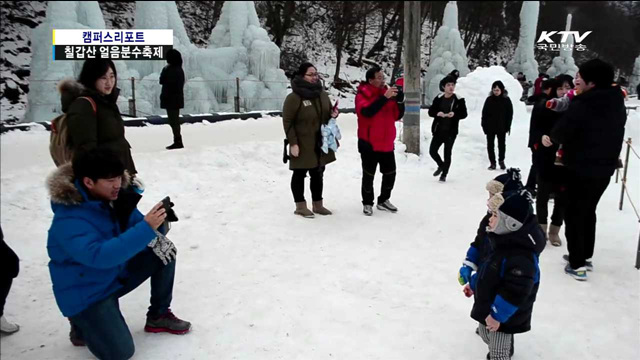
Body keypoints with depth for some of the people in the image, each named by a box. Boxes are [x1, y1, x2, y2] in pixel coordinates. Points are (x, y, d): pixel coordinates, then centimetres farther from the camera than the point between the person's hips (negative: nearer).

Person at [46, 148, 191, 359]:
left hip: (117, 275, 7)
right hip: (87, 294, -7)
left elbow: (136, 225, 2)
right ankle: (82, 323, 15)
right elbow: (100, 256, -44)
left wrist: (156, 230, -23)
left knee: (164, 251, -6)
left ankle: (159, 316, 9)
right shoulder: (69, 221, -31)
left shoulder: (113, 198, -8)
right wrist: (147, 228, -48)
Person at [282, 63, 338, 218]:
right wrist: (293, 143, -19)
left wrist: (333, 114, -2)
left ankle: (318, 204, 27)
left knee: (318, 174, 15)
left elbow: (327, 113, 21)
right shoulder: (294, 97, -15)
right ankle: (300, 206, 16)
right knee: (300, 174, 6)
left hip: (320, 143, 7)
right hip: (302, 145, -7)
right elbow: (287, 122, -15)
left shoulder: (322, 93, 8)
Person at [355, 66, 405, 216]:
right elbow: (367, 111, -29)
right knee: (368, 175, 3)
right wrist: (385, 97, -30)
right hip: (369, 143, -6)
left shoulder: (388, 92, 9)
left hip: (386, 143, 6)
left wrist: (400, 102, -10)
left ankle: (383, 200, 28)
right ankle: (367, 203, 18)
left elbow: (397, 116, 7)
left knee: (390, 173, 12)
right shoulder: (362, 94, -9)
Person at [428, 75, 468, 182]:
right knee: (432, 151, 2)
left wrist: (454, 114, -23)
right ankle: (441, 165, 31)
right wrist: (438, 113, -18)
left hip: (451, 131, -3)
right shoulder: (438, 98, 3)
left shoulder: (459, 99, -4)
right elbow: (431, 111, 4)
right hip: (438, 130, 3)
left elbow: (464, 114, -4)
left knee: (447, 153, 3)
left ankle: (444, 174, 20)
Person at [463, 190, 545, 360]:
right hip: (488, 306, 10)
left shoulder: (521, 257, -33)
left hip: (504, 315, -10)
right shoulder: (503, 241, -1)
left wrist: (498, 315, -28)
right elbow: (487, 269, 14)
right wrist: (473, 284, 21)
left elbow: (515, 291, -33)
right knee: (485, 334, 30)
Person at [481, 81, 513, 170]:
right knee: (490, 145, 4)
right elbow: (484, 113, 1)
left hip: (502, 127, -1)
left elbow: (510, 114, 0)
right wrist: (484, 125, -4)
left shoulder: (506, 100, -4)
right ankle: (492, 162, 14)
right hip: (490, 127, 1)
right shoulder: (489, 100, -1)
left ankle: (501, 161, 28)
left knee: (502, 144, 11)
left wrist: (507, 126, -5)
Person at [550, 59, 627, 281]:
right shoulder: (618, 105, 4)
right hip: (605, 170, 7)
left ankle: (577, 265, 7)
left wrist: (552, 139, 3)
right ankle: (586, 257, 31)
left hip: (581, 170, -7)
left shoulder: (581, 106, -22)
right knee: (588, 212, 21)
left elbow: (558, 134, -19)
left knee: (574, 215, 4)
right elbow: (613, 134, 14)